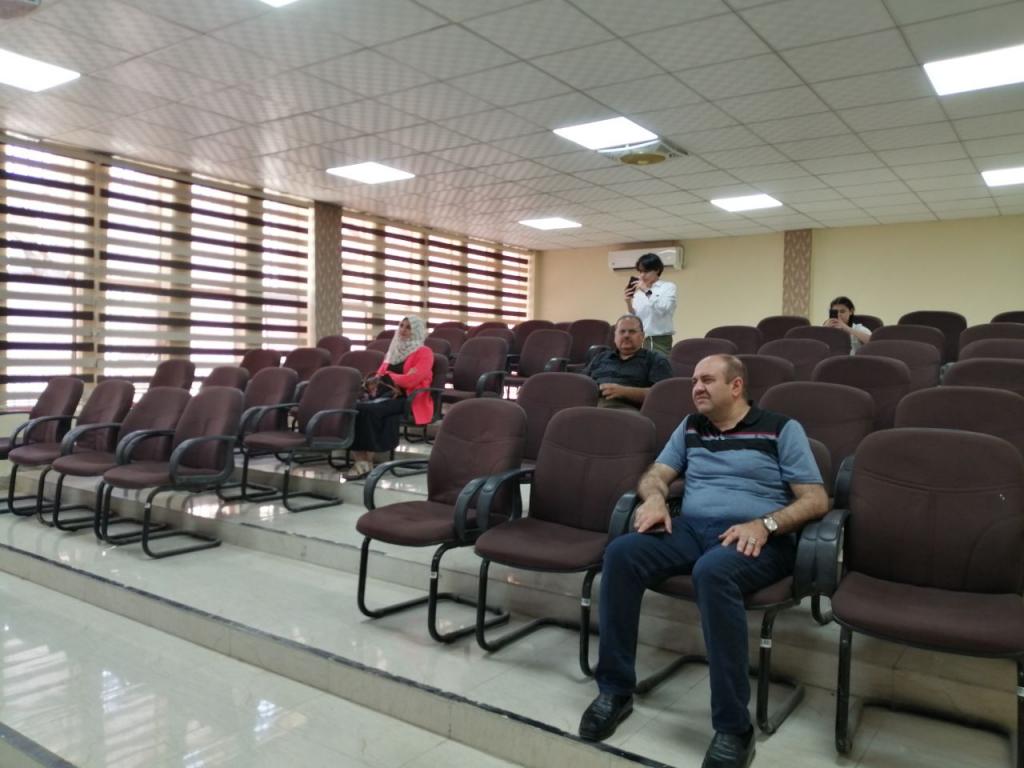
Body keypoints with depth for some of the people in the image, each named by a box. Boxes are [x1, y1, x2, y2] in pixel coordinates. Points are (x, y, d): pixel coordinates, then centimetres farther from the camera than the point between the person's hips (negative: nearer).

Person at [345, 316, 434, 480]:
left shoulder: (424, 353, 2)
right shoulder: (395, 350, 26)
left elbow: (412, 379, -13)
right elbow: (380, 374, 19)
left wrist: (385, 378, -4)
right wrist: (375, 380, -5)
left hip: (410, 399, -6)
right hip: (387, 394, 6)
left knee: (369, 410, -32)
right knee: (356, 407, -26)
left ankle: (366, 459, -26)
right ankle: (359, 456, -32)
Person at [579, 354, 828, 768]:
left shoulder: (782, 429, 5)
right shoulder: (690, 427, 20)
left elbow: (816, 500, 0)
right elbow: (655, 474, 17)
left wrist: (765, 523, -17)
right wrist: (655, 497, -8)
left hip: (756, 540, -4)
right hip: (691, 527, 5)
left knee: (713, 572, -40)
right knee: (620, 553, -25)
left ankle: (734, 726, -28)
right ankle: (615, 689, -14)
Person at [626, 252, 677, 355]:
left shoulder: (668, 287, 0)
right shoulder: (638, 291, 12)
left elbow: (664, 309, -16)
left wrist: (647, 291, -16)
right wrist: (629, 303, -7)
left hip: (660, 341, -4)